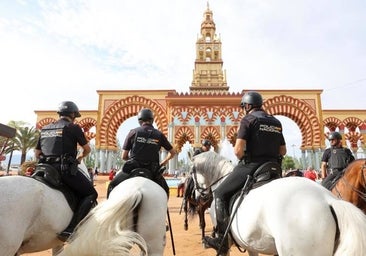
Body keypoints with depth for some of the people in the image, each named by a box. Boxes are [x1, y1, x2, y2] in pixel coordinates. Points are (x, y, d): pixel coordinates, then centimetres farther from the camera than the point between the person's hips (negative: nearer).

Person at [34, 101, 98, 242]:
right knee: (91, 194, 2)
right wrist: (80, 157, 25)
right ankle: (69, 230, -13)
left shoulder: (45, 129, 18)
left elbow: (37, 153, 21)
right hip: (66, 169, -7)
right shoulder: (73, 127, 0)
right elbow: (87, 149, 7)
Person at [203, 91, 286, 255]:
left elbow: (238, 150, -17)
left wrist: (243, 159, 3)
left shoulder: (248, 119, -8)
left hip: (251, 166, -7)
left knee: (220, 193, 4)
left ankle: (222, 239, 1)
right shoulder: (276, 122, 14)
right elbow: (283, 151, 16)